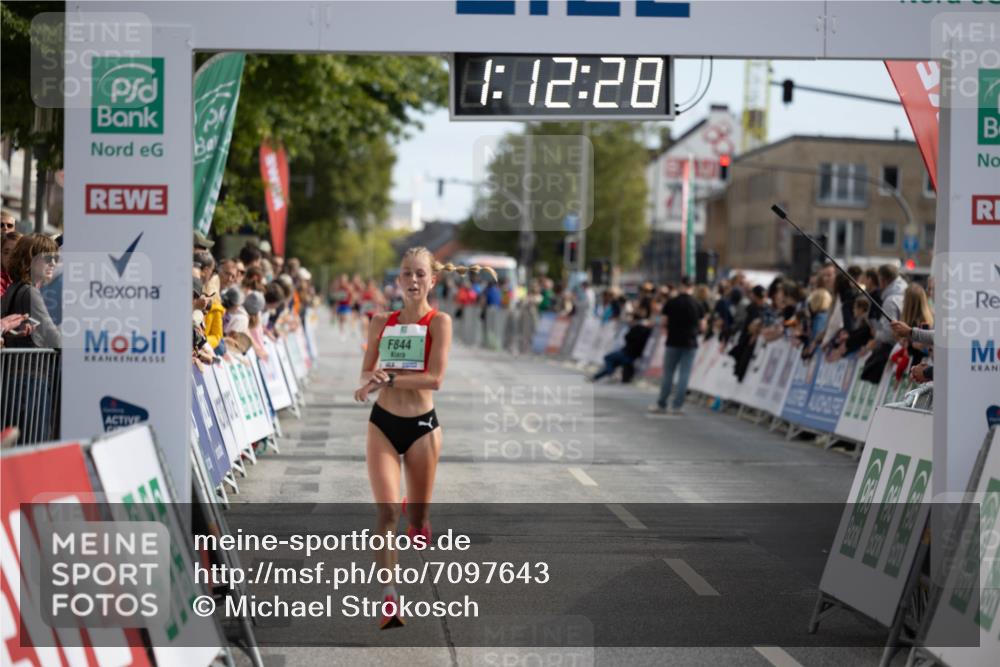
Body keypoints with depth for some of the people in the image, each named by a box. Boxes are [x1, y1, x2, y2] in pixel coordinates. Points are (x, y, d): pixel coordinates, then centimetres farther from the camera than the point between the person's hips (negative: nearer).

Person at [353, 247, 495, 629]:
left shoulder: (439, 322, -5)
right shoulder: (381, 322, 7)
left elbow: (434, 379, -15)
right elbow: (366, 375, 9)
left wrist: (388, 378, -19)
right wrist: (374, 379, -14)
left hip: (421, 426, -2)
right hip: (382, 423, 2)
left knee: (418, 519, 9)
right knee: (387, 511, -13)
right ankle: (389, 598, -16)